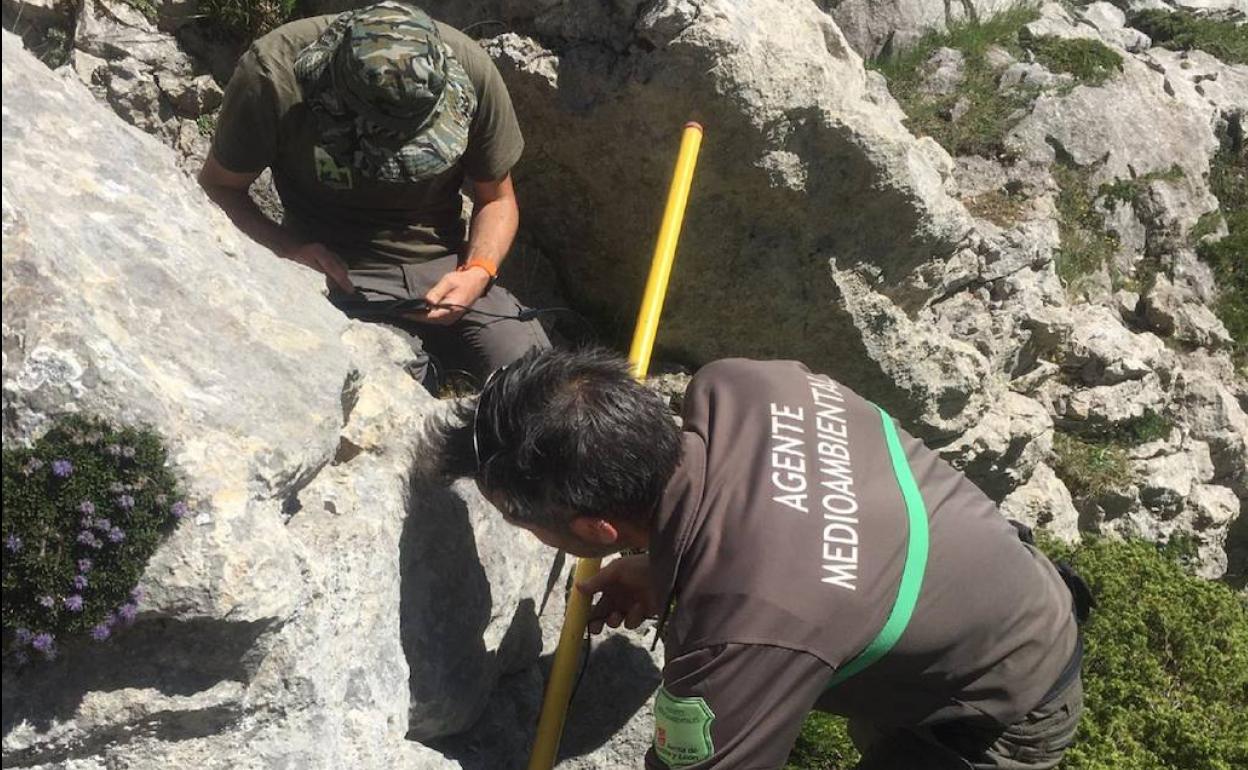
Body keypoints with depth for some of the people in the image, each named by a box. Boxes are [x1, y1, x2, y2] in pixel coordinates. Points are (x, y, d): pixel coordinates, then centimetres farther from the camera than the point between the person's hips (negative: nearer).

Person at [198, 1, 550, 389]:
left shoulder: (468, 67, -12)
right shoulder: (272, 75, -18)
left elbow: (496, 198, 3)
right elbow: (217, 186, -3)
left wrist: (478, 272, -16)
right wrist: (287, 247, -21)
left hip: (444, 262, 3)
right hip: (342, 271, -2)